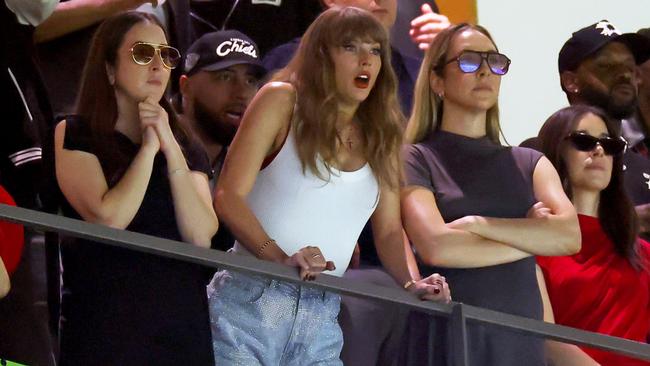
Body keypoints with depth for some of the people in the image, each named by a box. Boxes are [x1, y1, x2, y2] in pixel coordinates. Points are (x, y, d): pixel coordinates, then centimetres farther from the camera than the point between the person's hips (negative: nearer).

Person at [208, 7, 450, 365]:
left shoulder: (381, 135, 13)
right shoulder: (281, 101, -1)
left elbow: (389, 230, 13)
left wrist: (413, 283, -8)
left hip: (320, 323, 4)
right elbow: (229, 197, -8)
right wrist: (281, 258, -24)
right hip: (247, 305, -4)